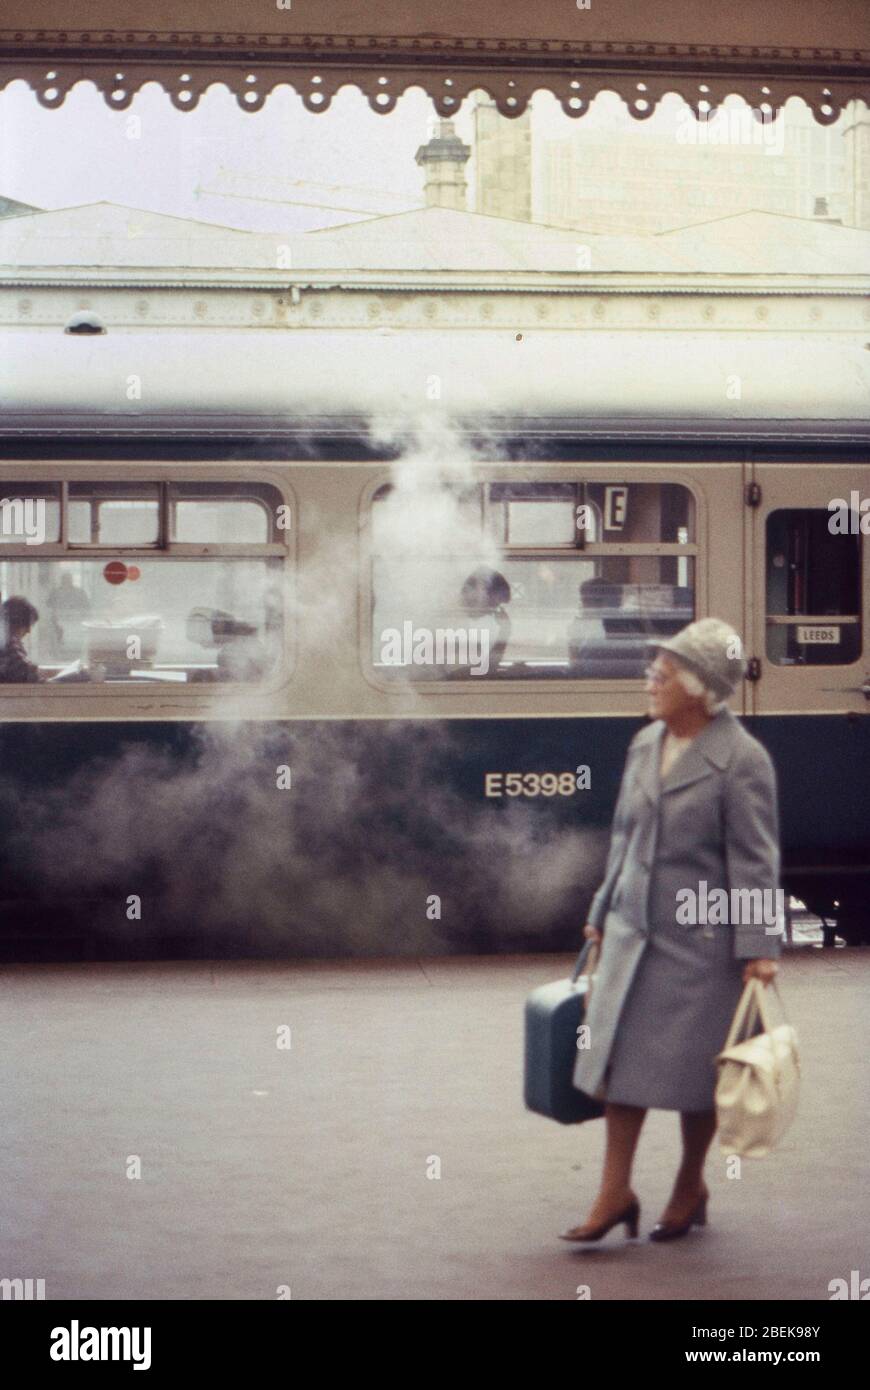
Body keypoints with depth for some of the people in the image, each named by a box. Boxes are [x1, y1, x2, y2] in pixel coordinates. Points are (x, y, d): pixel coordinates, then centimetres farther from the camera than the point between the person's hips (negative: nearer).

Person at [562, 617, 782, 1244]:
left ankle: (691, 1187, 24)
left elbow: (754, 859, -13)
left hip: (702, 936, -6)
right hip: (634, 929, 6)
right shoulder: (644, 746, 7)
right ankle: (616, 1193, 12)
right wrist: (603, 912, 21)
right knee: (621, 1054, 5)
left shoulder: (742, 760, -13)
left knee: (693, 1068, 5)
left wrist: (759, 947, -16)